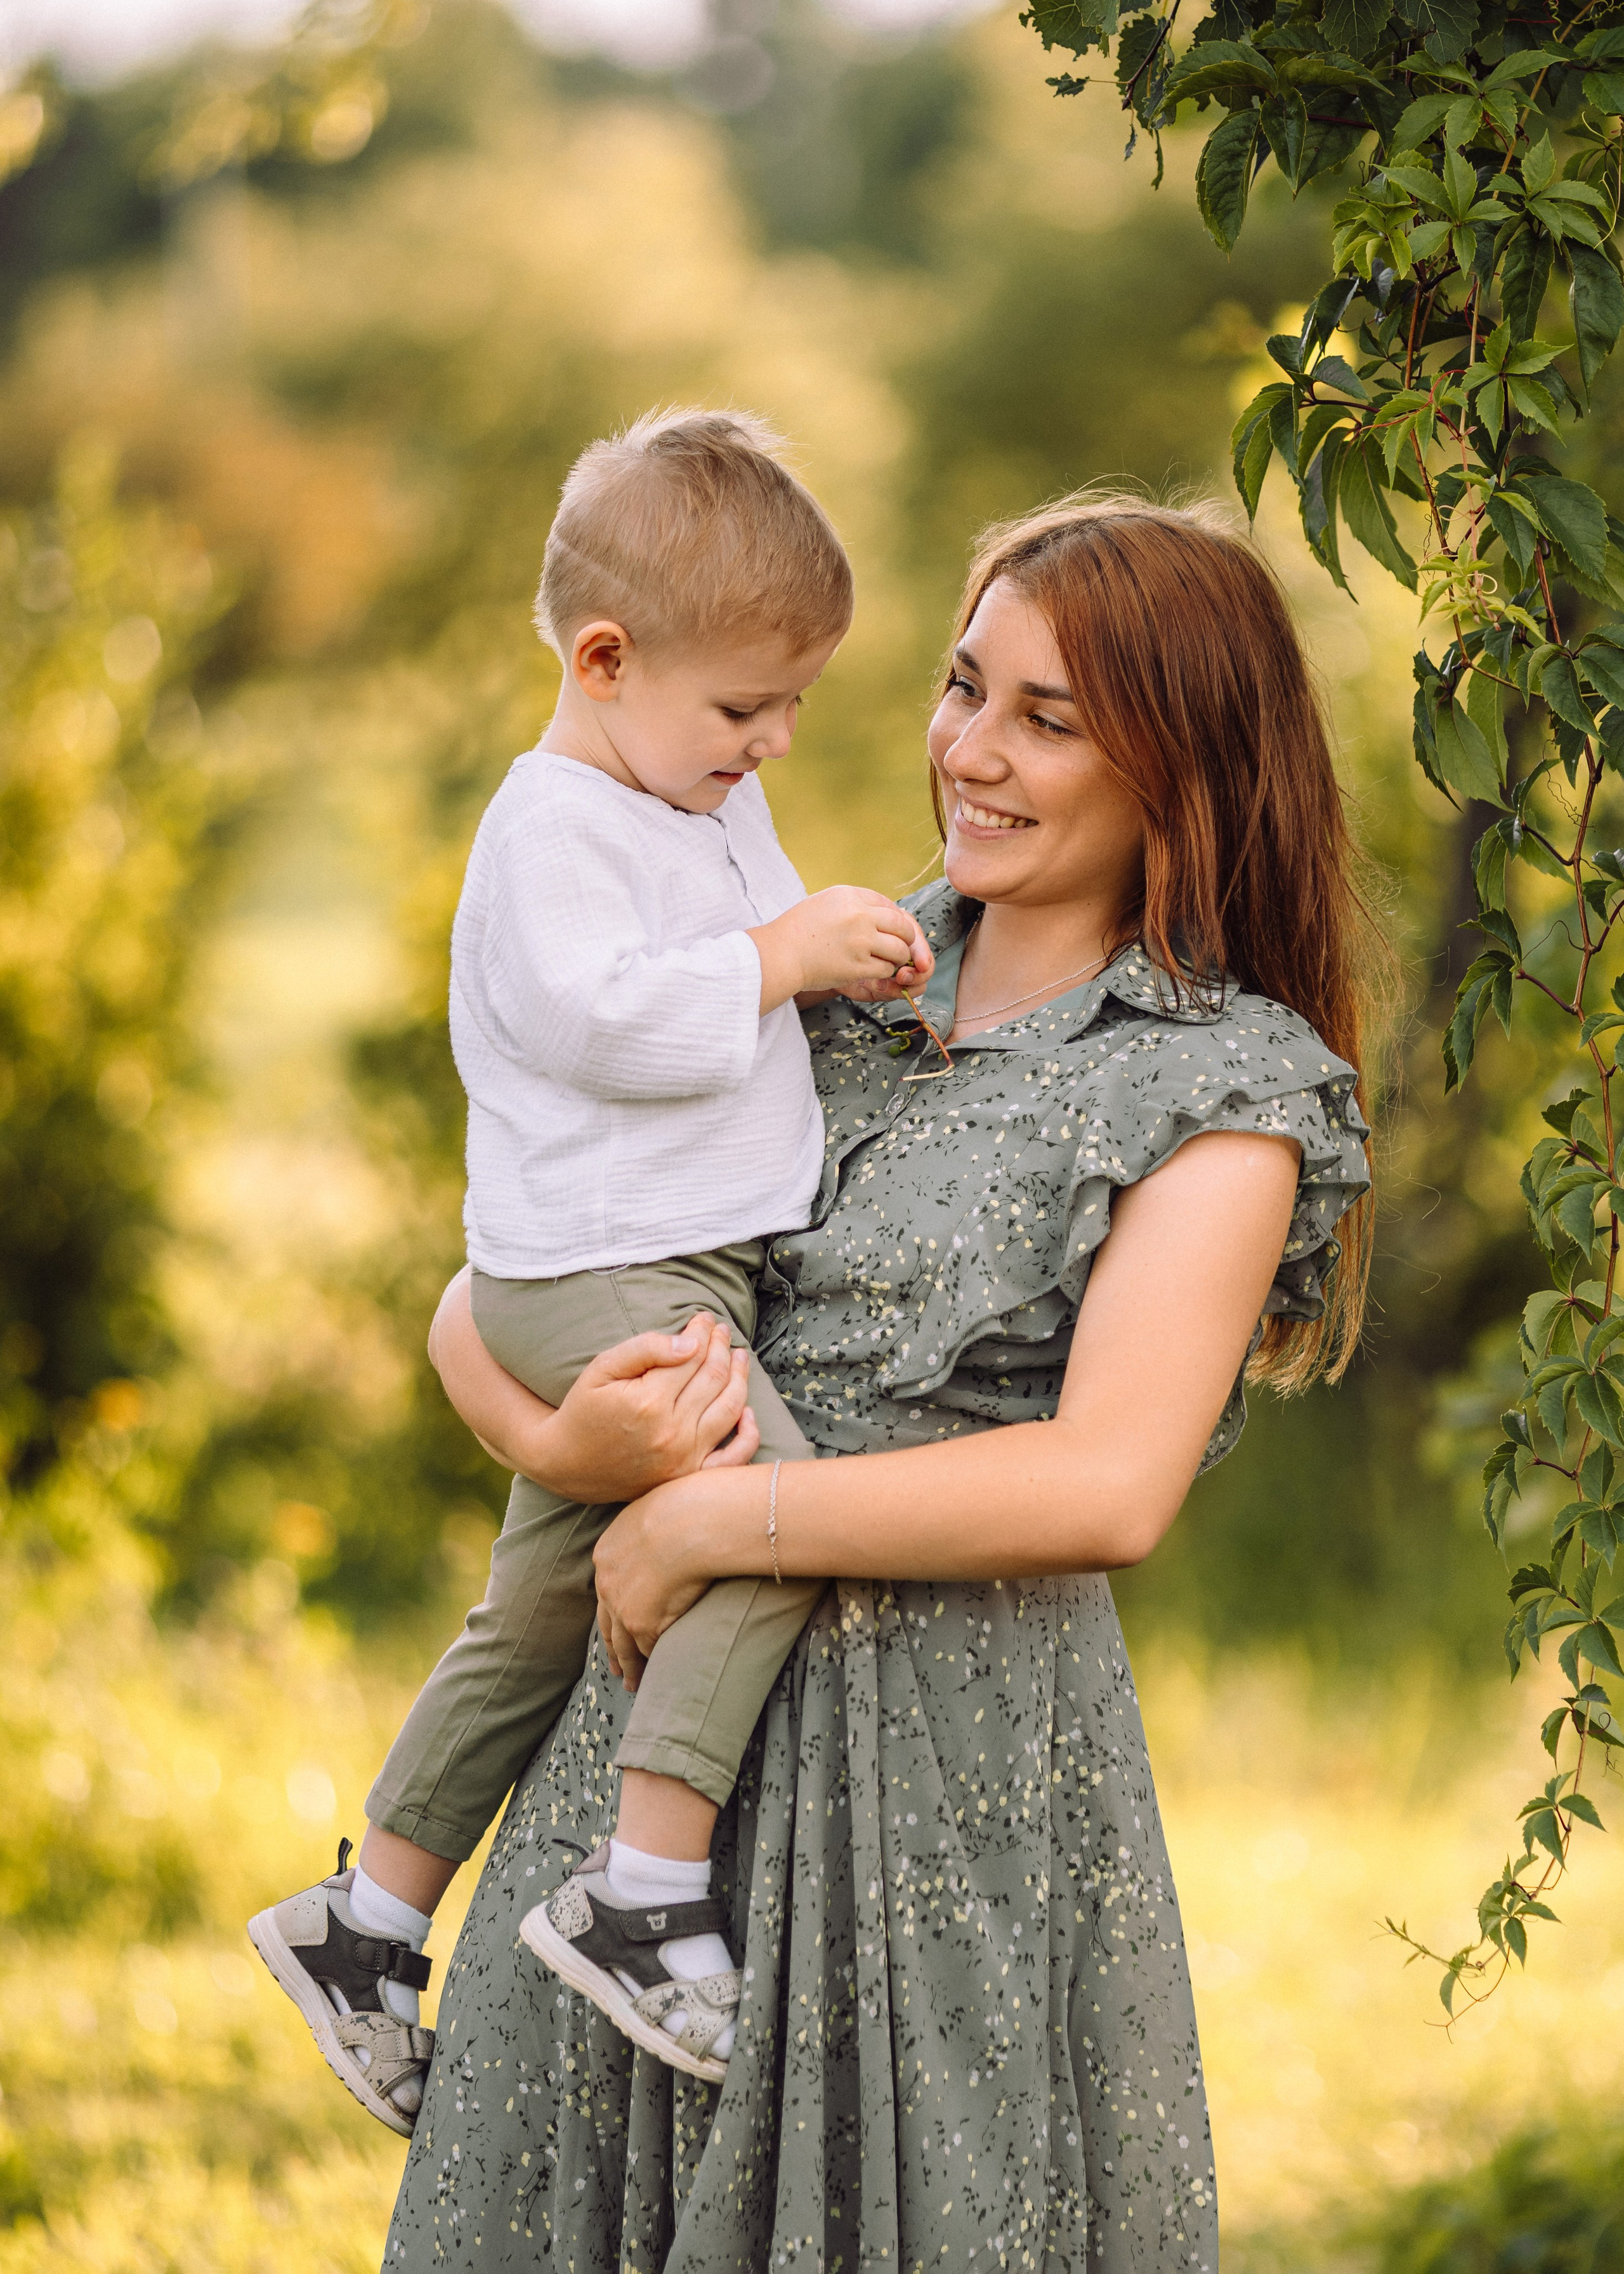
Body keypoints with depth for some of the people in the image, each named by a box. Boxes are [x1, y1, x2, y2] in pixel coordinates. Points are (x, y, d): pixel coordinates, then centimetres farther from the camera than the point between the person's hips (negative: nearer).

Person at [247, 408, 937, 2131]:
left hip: (682, 1277, 10)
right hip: (594, 1278, -10)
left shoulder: (712, 799, 15)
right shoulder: (551, 831, -14)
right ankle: (648, 1895, -22)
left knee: (535, 1618, 16)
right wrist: (780, 956, -20)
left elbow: (742, 985, 27)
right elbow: (604, 1018, -26)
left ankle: (365, 1922, 26)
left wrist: (855, 960, 8)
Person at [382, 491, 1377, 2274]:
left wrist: (708, 1520, -15)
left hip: (955, 1772, -5)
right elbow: (477, 1311, 12)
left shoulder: (1221, 1092, -5)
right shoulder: (838, 990, 11)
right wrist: (569, 1443, -11)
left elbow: (1106, 1488, -20)